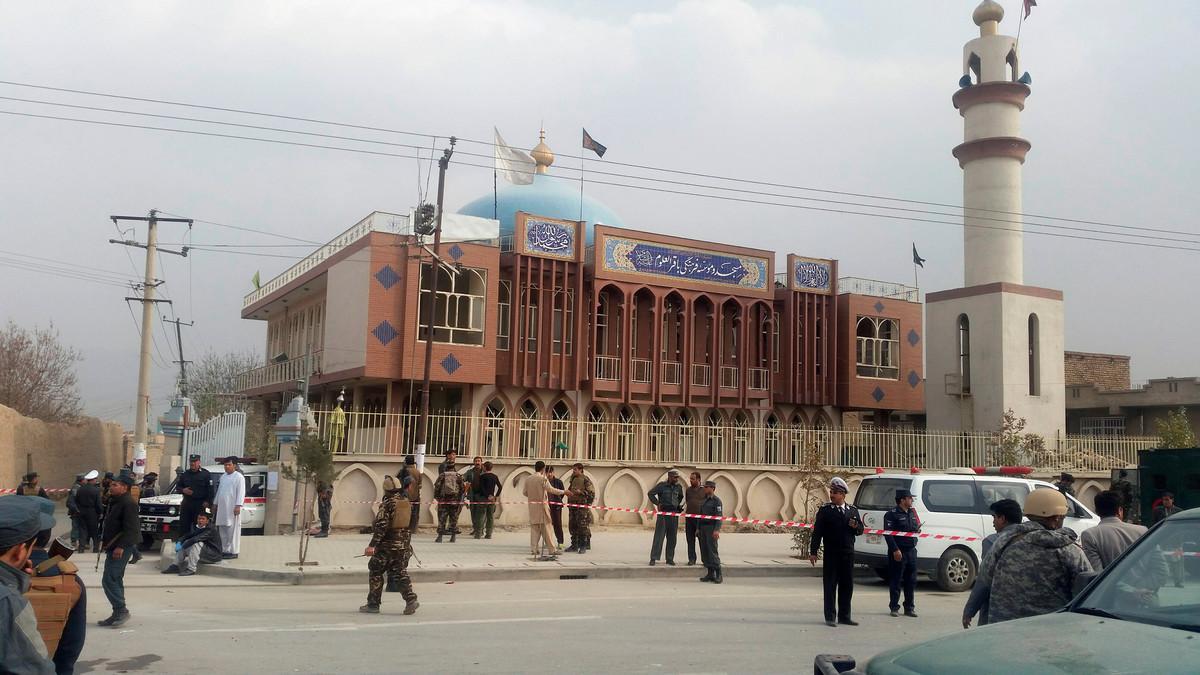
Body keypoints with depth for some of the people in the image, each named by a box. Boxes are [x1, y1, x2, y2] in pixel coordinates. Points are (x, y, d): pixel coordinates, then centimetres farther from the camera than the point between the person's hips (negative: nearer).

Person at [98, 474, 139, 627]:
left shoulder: (128, 504, -15)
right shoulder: (114, 502, 17)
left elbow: (130, 528, -22)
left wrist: (120, 546, -27)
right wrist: (106, 543, 19)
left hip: (122, 547, -11)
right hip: (114, 546, 11)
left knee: (109, 580, -13)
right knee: (115, 580, 13)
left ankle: (121, 610, -8)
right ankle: (118, 614, 19)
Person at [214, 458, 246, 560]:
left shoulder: (239, 477, -6)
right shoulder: (223, 476, 18)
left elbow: (241, 492, -12)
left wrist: (238, 506, -19)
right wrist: (215, 503, 22)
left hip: (232, 508, -8)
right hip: (222, 508, 8)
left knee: (232, 531, -7)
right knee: (222, 530, 11)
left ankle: (233, 552, -5)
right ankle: (224, 550, 18)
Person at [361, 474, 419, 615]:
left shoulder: (388, 504, -16)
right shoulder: (406, 502, 5)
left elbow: (381, 526, -20)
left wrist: (372, 545, -20)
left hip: (387, 545, -6)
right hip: (404, 544, 6)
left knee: (375, 572, 8)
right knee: (400, 573, 11)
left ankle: (373, 604, 13)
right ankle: (410, 599, -6)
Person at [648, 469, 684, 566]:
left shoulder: (679, 487, 8)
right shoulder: (662, 485, -6)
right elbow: (650, 493, -5)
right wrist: (657, 503, -9)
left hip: (674, 514, 5)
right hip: (663, 514, -5)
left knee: (672, 538, 7)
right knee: (659, 536, -5)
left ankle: (670, 559, 15)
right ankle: (653, 558, -2)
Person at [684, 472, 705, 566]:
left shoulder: (704, 490, 3)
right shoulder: (688, 490, 13)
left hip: (700, 518, -3)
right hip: (689, 518, 3)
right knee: (690, 540, 5)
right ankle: (691, 559, 11)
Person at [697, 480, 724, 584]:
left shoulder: (716, 500, -6)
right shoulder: (704, 500, 18)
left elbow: (719, 516, -14)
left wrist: (717, 530, -23)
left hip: (711, 527, -8)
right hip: (702, 527, 8)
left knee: (712, 550, -11)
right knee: (704, 551, 5)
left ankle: (719, 575, -7)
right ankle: (710, 574, 11)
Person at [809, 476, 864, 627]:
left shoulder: (853, 510, 8)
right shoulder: (825, 510, -2)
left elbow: (860, 530, 14)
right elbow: (817, 532, -5)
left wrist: (856, 526, -10)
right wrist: (813, 552, -10)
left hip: (848, 554, 4)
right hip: (831, 554, -4)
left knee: (847, 586, 9)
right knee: (830, 585, 0)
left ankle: (844, 616, 18)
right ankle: (830, 617, 6)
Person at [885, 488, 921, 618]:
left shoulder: (912, 512, 15)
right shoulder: (892, 514, -10)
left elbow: (917, 527, 27)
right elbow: (888, 534, -15)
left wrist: (918, 529, 3)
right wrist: (895, 550, -21)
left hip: (911, 551, 7)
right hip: (898, 552, -7)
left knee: (911, 581, 10)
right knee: (896, 581, -1)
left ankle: (909, 608, 18)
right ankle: (894, 608, 6)